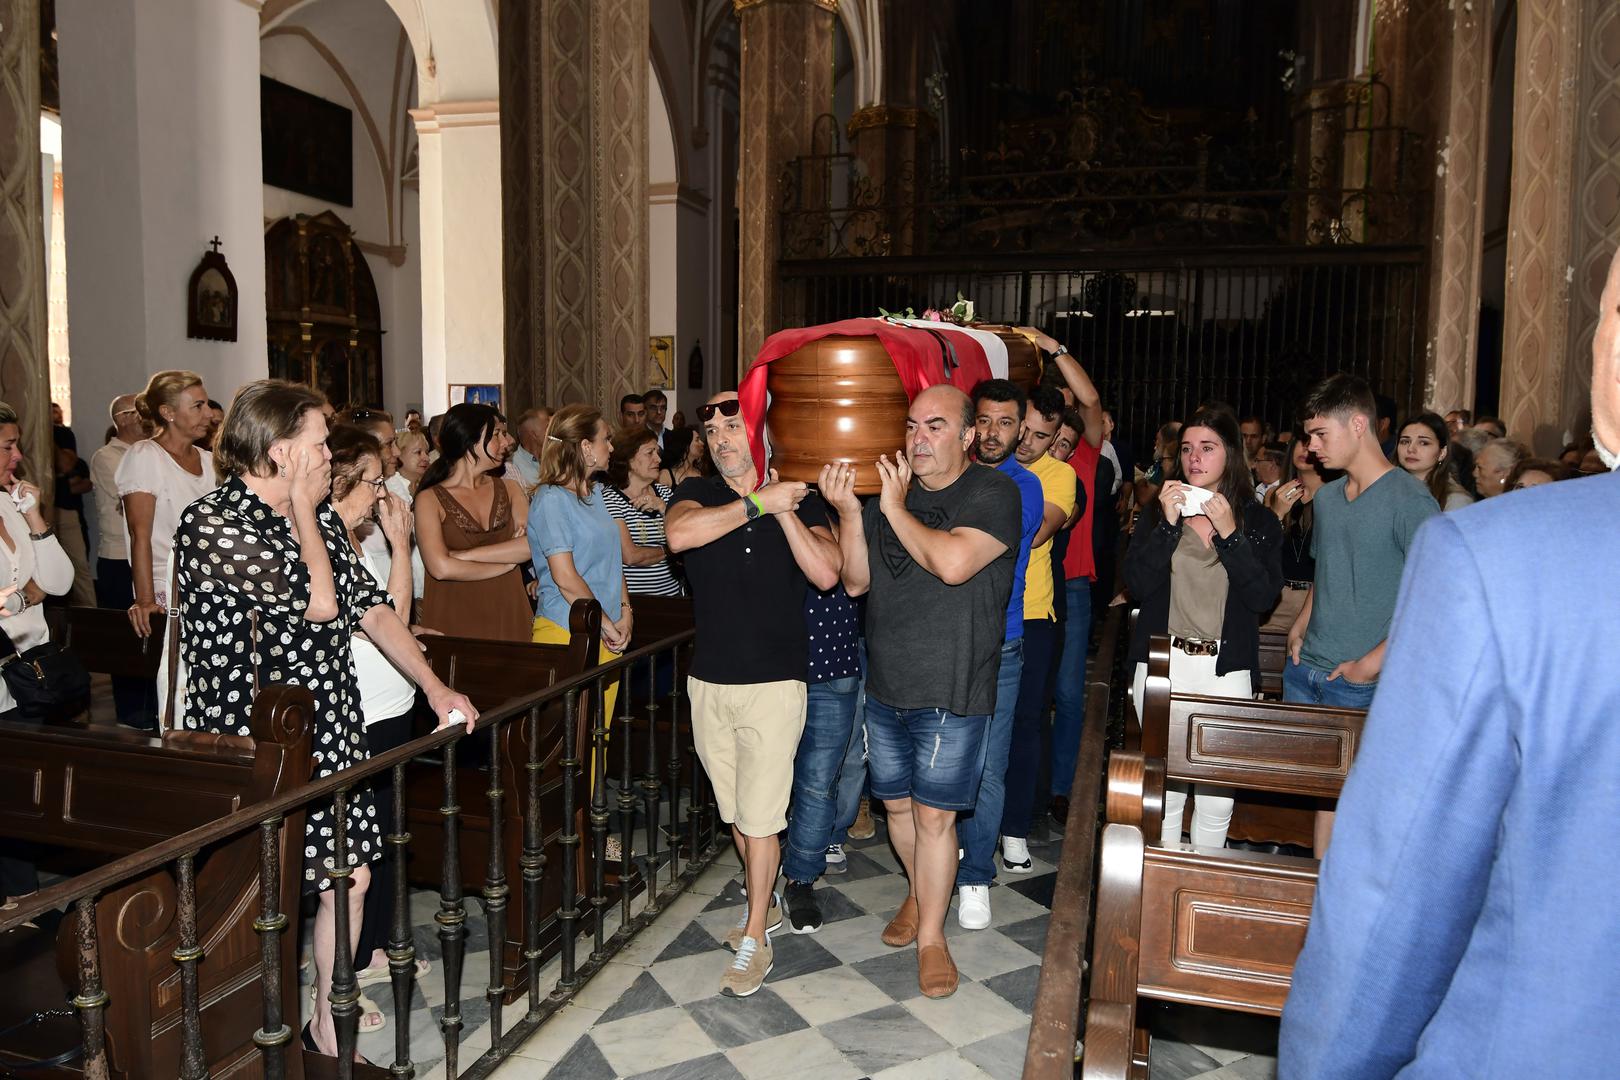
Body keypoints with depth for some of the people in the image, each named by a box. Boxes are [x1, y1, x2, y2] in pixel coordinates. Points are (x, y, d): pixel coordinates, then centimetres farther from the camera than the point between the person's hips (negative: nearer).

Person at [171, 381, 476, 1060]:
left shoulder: (317, 516, 9)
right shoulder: (212, 522, -16)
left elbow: (370, 606, 11)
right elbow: (319, 603, -22)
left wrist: (434, 687, 6)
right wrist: (303, 511, -9)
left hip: (328, 735, 7)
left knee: (350, 874, 13)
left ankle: (328, 1022, 32)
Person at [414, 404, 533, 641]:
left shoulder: (508, 489, 12)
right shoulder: (430, 499, -1)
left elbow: (533, 544, -5)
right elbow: (441, 568, -15)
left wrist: (466, 555, -11)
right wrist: (507, 561, -6)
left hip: (509, 619, 3)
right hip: (453, 624, -3)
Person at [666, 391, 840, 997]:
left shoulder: (798, 501, -1)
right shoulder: (697, 493, 2)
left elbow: (826, 574, -15)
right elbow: (679, 535, -22)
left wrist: (784, 512, -20)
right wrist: (759, 503, -22)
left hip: (775, 681, -3)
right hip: (710, 680, 3)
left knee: (760, 816, 0)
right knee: (735, 811, 16)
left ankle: (755, 941, 15)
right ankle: (765, 902, 38)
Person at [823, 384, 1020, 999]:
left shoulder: (993, 493, -9)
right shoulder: (887, 490, 6)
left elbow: (953, 562, -27)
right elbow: (856, 583, 3)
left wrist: (895, 508, -17)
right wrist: (849, 512, -11)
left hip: (950, 692, -5)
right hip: (885, 685, 5)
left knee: (933, 813, 0)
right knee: (897, 804, 17)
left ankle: (931, 936, 18)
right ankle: (920, 893, 43)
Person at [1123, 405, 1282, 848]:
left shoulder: (1259, 521, 6)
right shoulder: (1160, 509, 8)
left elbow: (1264, 597, -6)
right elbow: (1138, 586, -4)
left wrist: (1228, 534, -13)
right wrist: (1169, 525, -11)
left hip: (1226, 669, 0)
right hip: (1163, 663, 0)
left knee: (1217, 795, 0)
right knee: (1164, 786, 1)